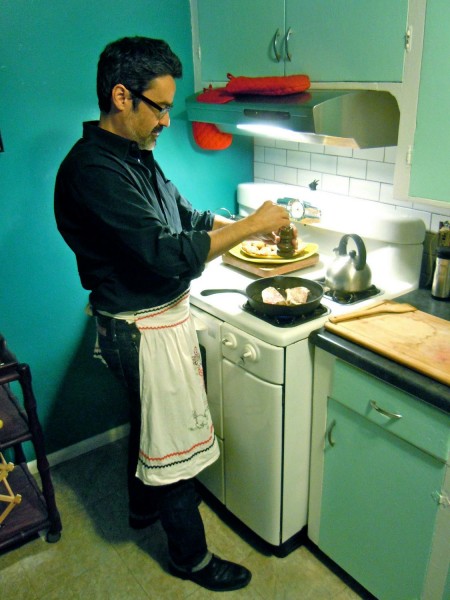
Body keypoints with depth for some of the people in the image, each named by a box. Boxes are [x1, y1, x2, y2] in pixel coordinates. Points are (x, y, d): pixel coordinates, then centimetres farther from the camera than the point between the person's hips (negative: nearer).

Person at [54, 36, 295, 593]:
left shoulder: (137, 156, 6)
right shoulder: (92, 170, -26)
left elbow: (186, 216, 13)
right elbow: (168, 255, -32)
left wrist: (251, 225, -1)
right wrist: (248, 226, -23)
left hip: (159, 316, 10)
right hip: (145, 328, -10)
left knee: (147, 419, 26)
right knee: (172, 440, 6)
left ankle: (144, 505, 51)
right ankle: (191, 557, 30)